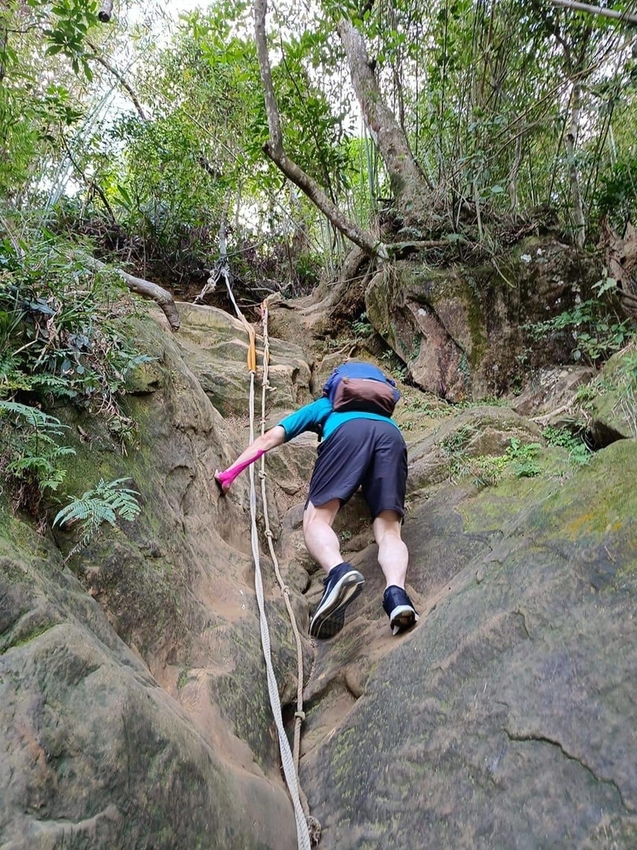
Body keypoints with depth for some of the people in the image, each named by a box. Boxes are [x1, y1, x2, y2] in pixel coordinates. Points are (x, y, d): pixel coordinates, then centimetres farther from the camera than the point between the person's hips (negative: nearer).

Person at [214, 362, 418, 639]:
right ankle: (396, 592, -38)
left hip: (349, 431, -3)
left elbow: (269, 438, 31)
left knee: (316, 520, -8)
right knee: (389, 530, -6)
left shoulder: (321, 406, 39)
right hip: (391, 433, 3)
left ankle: (338, 571, -41)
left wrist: (229, 473, 33)